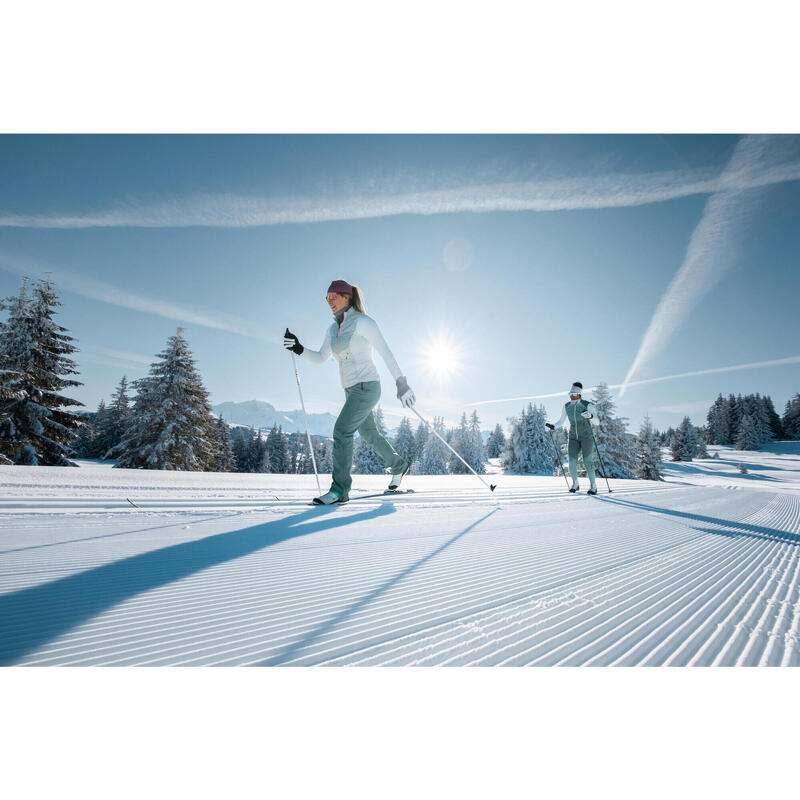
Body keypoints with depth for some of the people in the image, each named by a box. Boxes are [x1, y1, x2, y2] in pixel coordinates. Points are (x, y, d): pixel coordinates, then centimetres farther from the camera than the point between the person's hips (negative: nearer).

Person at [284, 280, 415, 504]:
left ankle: (340, 489, -8)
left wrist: (402, 383, -17)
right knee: (370, 435, 18)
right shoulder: (333, 330, 12)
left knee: (342, 431, -15)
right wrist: (299, 349, -2)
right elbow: (320, 358, 16)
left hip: (367, 386, -8)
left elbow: (386, 352, -14)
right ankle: (399, 466, 40)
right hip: (351, 390, 9)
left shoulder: (363, 322, -11)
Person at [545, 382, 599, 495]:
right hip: (573, 437, 3)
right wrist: (553, 426, -11)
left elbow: (596, 422, -12)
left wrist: (590, 416, -33)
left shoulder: (587, 405, -10)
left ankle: (593, 486, 5)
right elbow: (561, 421, 8)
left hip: (586, 436, -3)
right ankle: (575, 484, 13)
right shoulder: (567, 406, 1)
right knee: (572, 461, -5)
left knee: (587, 461, -8)